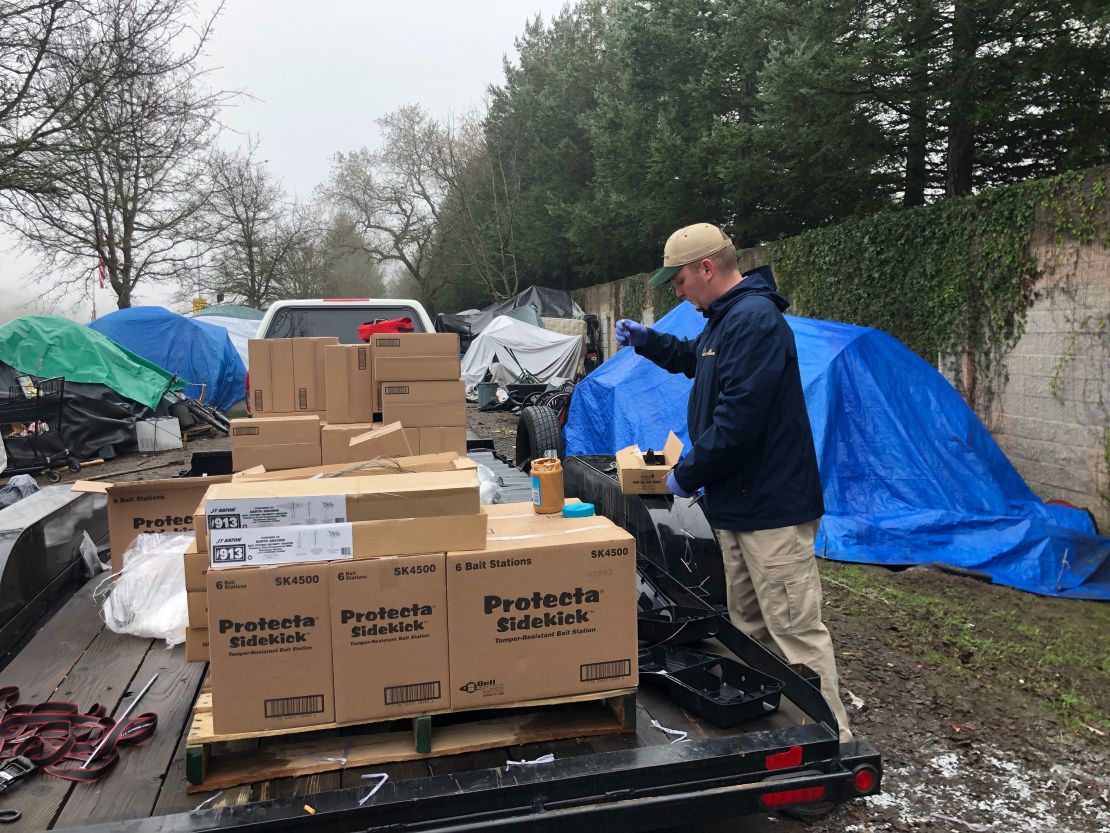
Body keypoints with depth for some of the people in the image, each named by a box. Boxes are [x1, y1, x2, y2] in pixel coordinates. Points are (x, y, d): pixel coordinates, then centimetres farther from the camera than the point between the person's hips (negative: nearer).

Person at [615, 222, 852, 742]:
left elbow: (739, 418, -27)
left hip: (772, 505, -11)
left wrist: (687, 474, -14)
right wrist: (648, 341, 19)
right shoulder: (726, 319, 15)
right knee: (748, 626, 19)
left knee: (794, 629, -5)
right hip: (737, 503, 11)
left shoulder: (755, 320, -20)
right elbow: (696, 358, 36)